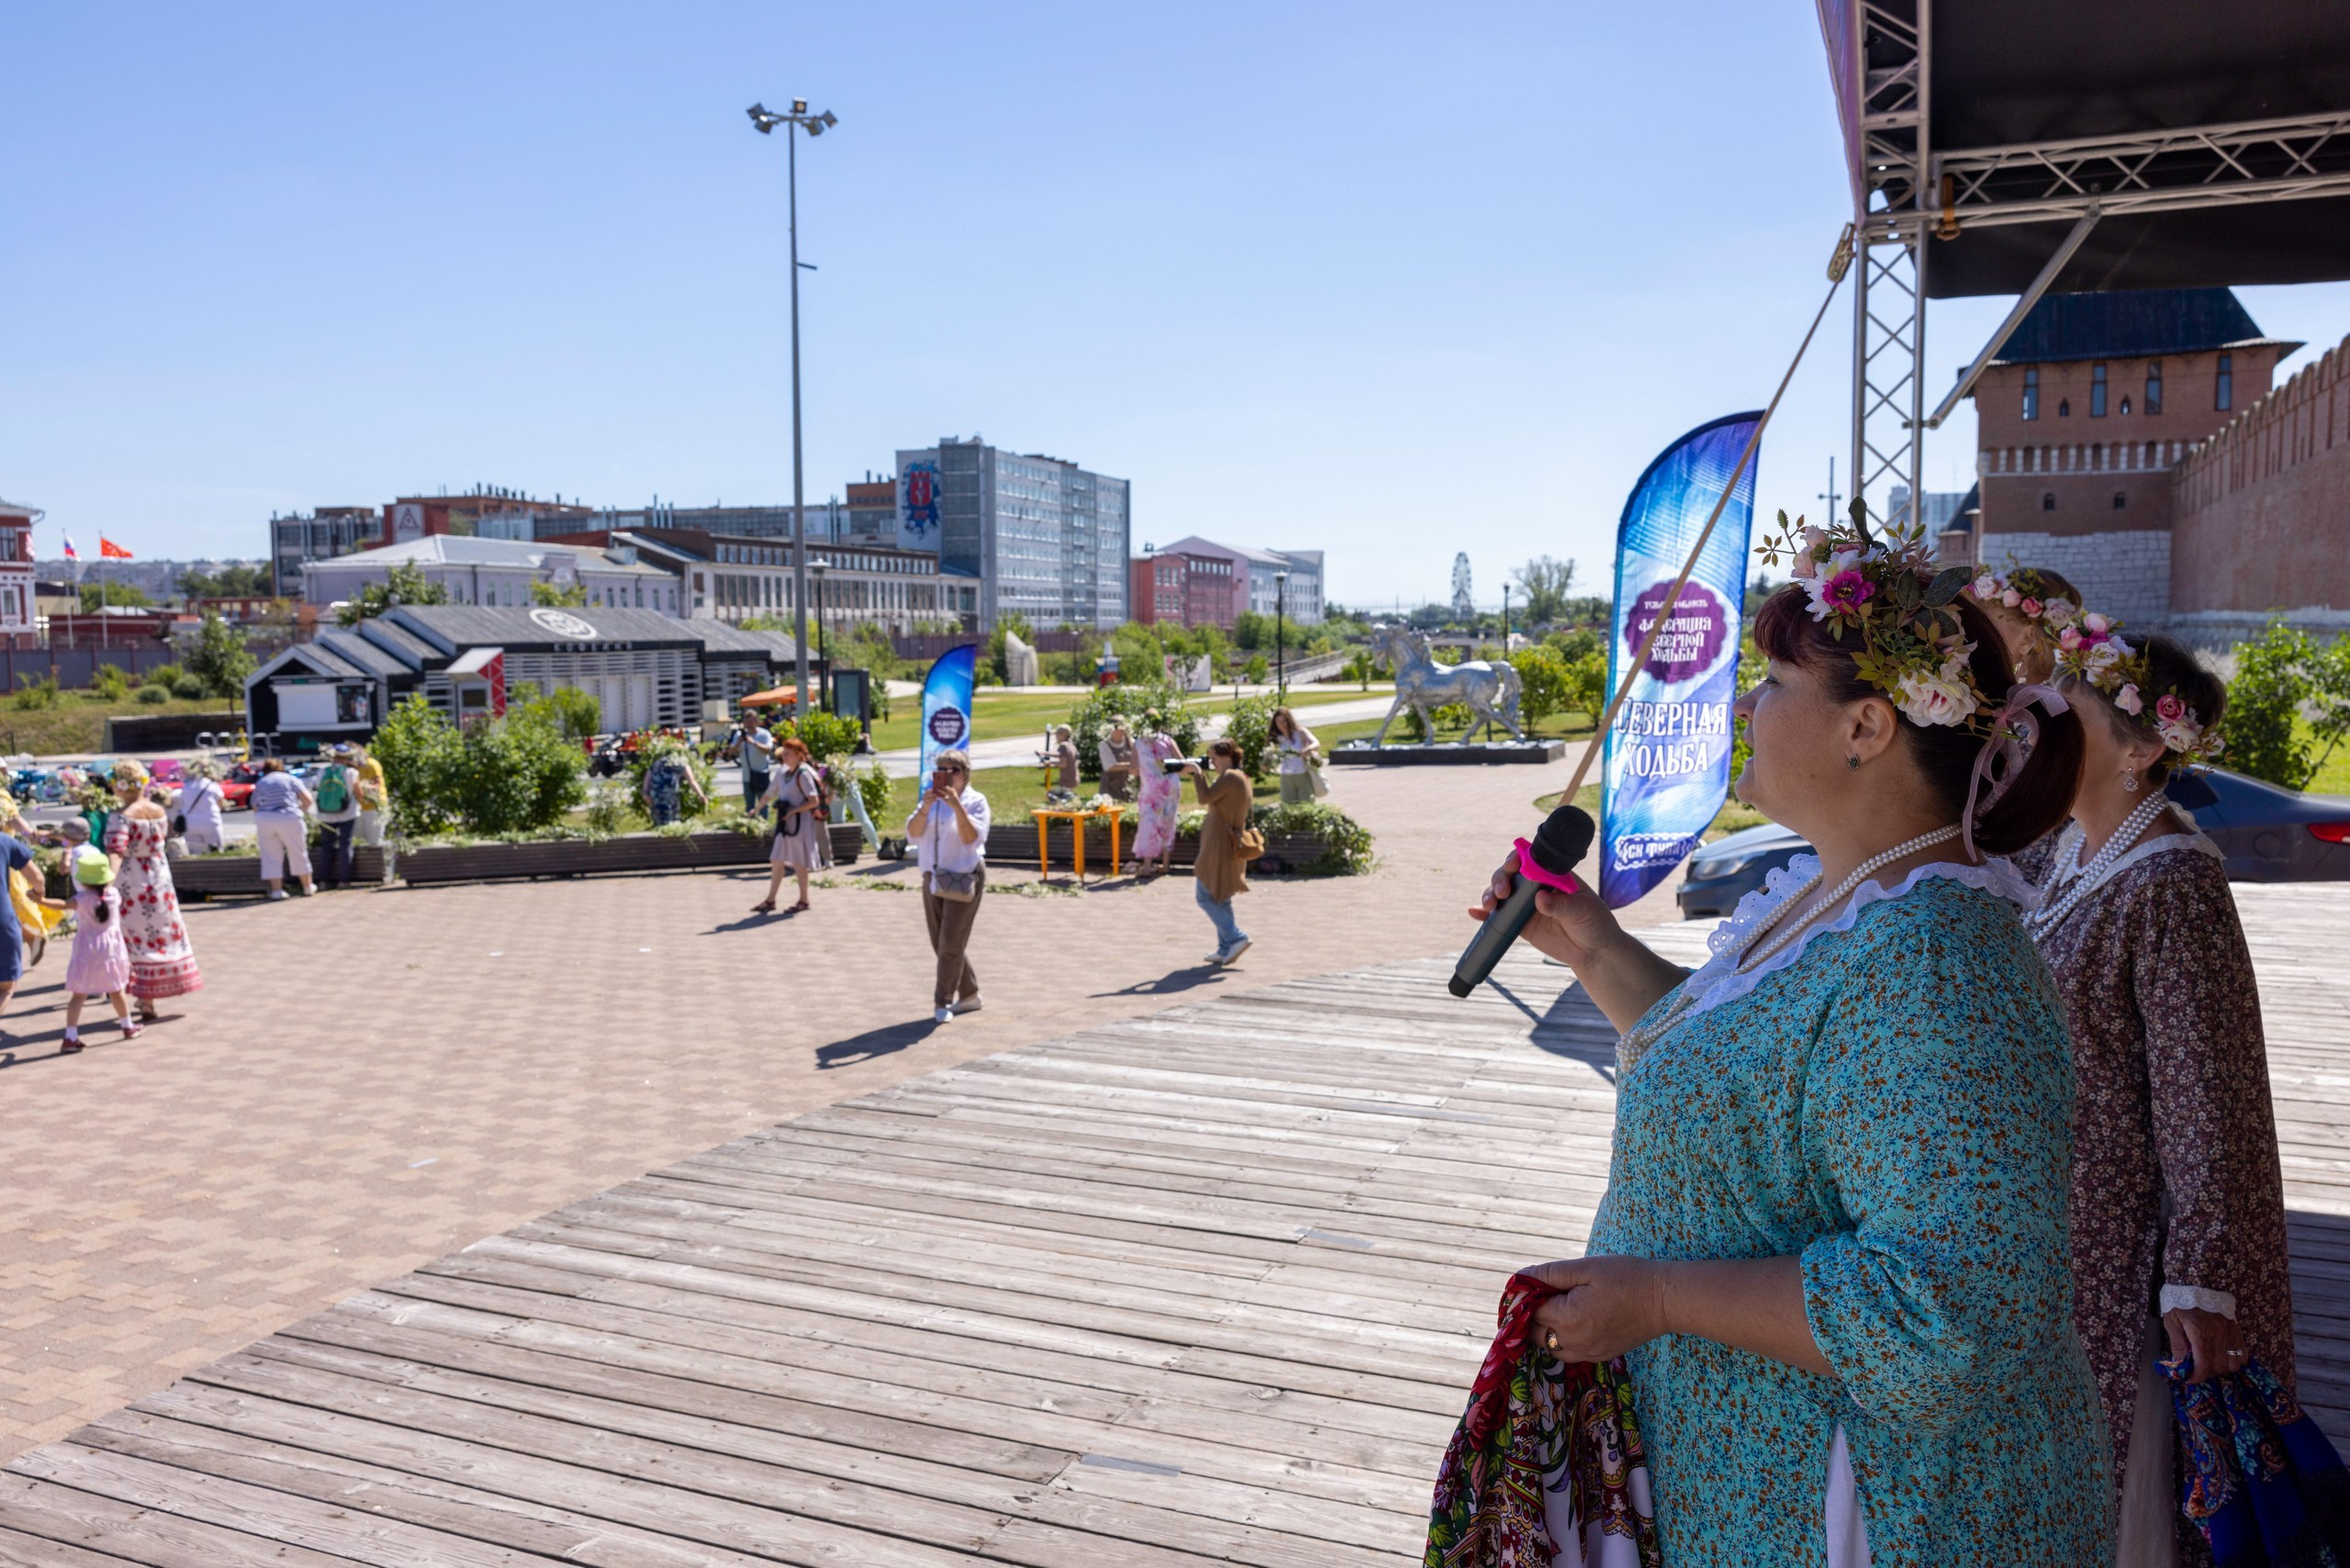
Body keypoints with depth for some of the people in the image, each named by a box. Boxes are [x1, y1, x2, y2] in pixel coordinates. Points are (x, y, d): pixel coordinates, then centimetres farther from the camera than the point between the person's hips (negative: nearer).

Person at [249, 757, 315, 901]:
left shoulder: (259, 784, 17)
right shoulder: (290, 779, 12)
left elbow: (255, 808, 13)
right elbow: (307, 799, 4)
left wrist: (257, 834, 22)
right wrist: (300, 810, 22)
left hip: (264, 820, 1)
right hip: (289, 818, -1)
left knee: (271, 857, 8)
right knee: (298, 854, 11)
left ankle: (276, 890, 3)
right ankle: (307, 888, 20)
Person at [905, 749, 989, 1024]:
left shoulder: (976, 801, -5)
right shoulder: (931, 800, 8)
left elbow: (972, 838, -18)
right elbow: (912, 834, -4)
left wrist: (957, 807, -27)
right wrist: (925, 807, -18)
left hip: (964, 878, -6)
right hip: (933, 877, 6)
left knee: (951, 942, -8)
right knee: (940, 943, 10)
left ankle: (943, 1002, 1)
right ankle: (969, 995, 25)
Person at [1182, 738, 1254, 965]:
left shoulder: (1230, 777, -14)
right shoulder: (1241, 778, 17)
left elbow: (1205, 798, -21)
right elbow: (1212, 798, 20)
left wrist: (1197, 773, -8)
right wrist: (1198, 775, 12)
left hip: (1220, 846, -10)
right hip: (1231, 846, 10)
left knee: (1206, 896, -5)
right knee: (1219, 898, 14)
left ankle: (1235, 938, -10)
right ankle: (1226, 949, 14)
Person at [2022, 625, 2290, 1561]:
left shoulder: (2170, 881, -21)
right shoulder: (2063, 853, 4)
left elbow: (2205, 1092, -21)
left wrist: (2198, 1277, -20)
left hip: (2112, 1235, -8)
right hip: (2029, 1215, 8)